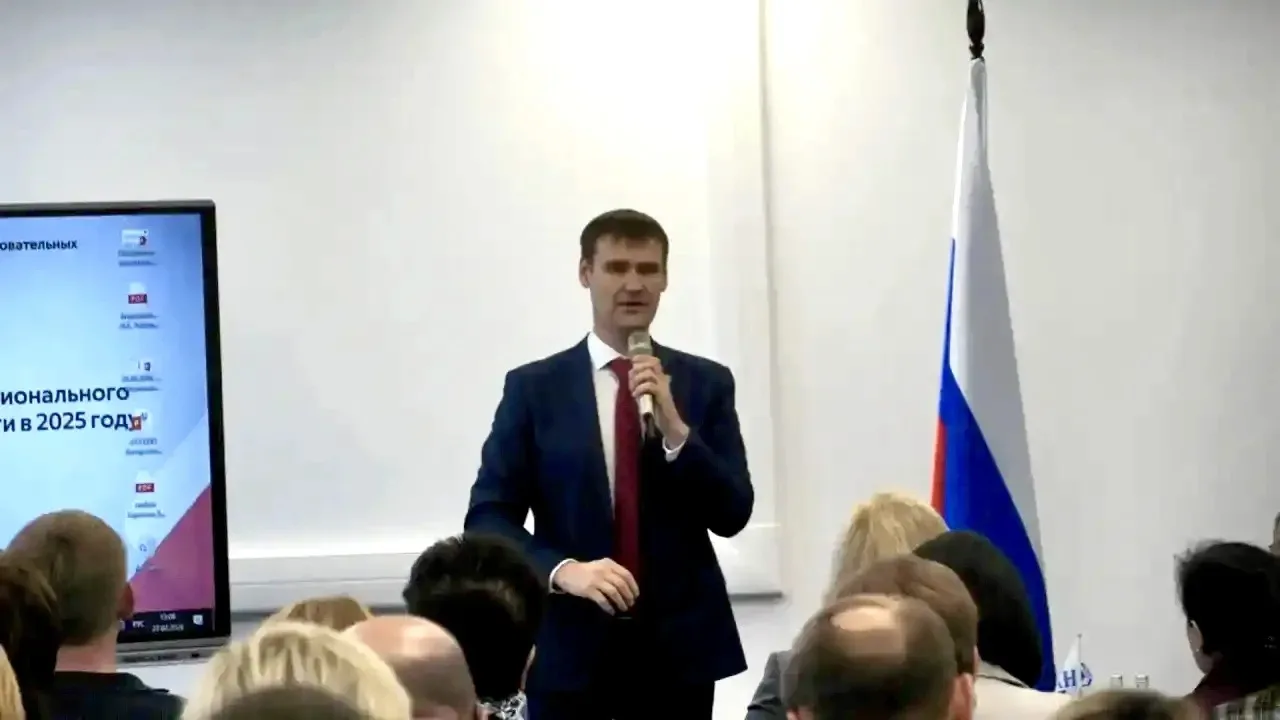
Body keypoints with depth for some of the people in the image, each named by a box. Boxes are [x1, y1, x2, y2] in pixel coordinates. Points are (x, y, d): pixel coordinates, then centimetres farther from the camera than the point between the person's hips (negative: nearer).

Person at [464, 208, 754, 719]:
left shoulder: (707, 383, 6)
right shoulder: (534, 387, 2)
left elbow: (733, 516, 0)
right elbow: (487, 517, -1)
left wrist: (675, 428, -14)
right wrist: (564, 570, -18)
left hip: (679, 648, 1)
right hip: (570, 650, -1)